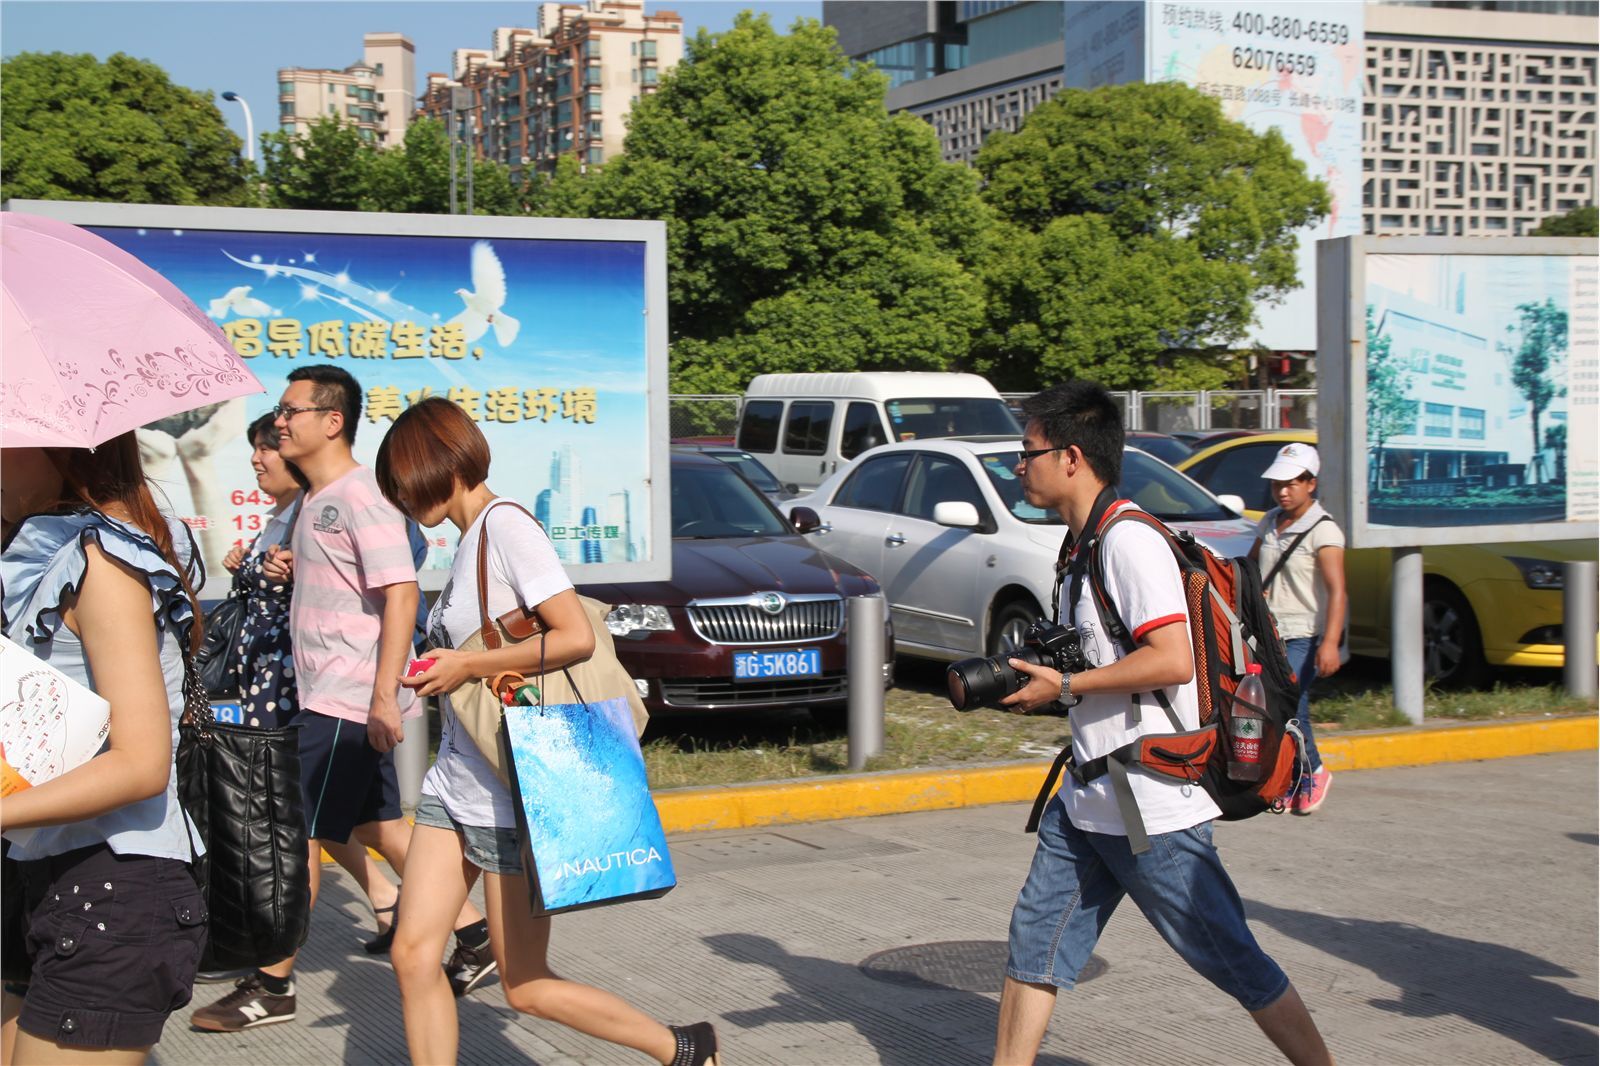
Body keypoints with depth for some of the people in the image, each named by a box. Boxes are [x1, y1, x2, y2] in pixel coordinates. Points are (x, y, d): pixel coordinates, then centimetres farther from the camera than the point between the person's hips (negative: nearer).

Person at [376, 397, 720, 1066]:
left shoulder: (504, 523, -15)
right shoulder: (467, 541, 12)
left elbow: (576, 637, -25)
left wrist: (466, 667, -17)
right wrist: (439, 674, 6)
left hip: (511, 796, -9)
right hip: (454, 784, 9)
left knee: (526, 987, 1)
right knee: (413, 957, 0)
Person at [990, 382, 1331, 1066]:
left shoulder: (1130, 541, -16)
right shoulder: (1081, 548, 14)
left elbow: (1172, 660, -26)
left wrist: (1065, 685, -18)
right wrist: (1030, 681, 7)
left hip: (1154, 808, -10)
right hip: (1087, 799, 10)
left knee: (1233, 959, -1)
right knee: (1035, 940, 10)